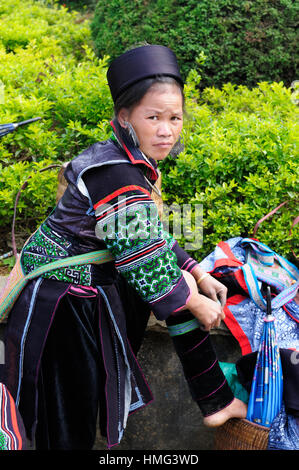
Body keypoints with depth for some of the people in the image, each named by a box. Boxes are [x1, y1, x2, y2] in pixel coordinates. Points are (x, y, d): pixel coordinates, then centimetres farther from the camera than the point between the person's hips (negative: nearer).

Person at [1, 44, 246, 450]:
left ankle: (216, 403, 18)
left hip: (93, 276, 9)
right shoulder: (118, 178, -28)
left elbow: (151, 234, 11)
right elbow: (141, 258, -24)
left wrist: (196, 275, 8)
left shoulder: (133, 159, 1)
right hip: (61, 296, -9)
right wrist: (195, 304, -11)